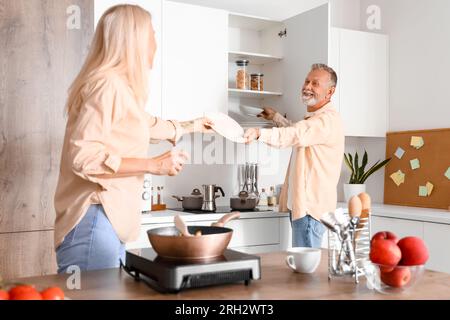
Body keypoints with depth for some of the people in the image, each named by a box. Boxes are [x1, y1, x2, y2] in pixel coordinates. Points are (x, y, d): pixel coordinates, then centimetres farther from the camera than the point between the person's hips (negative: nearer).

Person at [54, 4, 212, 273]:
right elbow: (82, 156, -22)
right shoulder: (107, 84, -14)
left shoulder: (122, 87, 17)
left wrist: (191, 127, 51)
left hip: (112, 218, 10)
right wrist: (153, 165, -18)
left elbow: (148, 125, 37)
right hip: (95, 218, -10)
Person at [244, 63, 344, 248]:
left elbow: (294, 135, -34)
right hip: (302, 204, 10)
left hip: (311, 206, -10)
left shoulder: (328, 119, -15)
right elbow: (298, 133, 43)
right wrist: (276, 117, 39)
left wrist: (260, 133, -47)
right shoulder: (314, 118, 20)